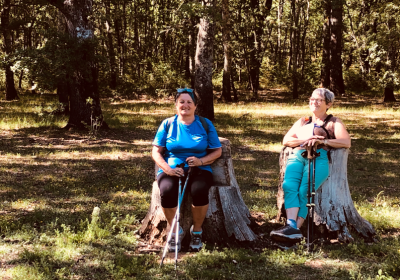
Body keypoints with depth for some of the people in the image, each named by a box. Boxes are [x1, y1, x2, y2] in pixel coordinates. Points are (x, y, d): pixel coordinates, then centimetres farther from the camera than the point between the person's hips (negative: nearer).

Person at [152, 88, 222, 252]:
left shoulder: (205, 124, 8)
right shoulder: (168, 124, 8)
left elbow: (217, 151, 7)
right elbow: (156, 151, 4)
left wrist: (201, 161, -12)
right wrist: (168, 169, -14)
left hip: (199, 169, 0)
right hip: (172, 169, 0)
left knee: (199, 190, -35)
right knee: (167, 191, -33)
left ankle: (197, 231, -9)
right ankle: (175, 231, -9)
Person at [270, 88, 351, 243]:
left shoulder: (333, 122, 22)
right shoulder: (302, 122, 35)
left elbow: (346, 142, 5)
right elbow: (286, 140, 22)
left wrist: (322, 141, -7)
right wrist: (304, 140, 3)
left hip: (319, 157, -3)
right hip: (297, 156, 3)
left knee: (304, 191, -29)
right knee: (289, 185, -29)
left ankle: (295, 227, -34)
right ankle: (291, 226, -41)